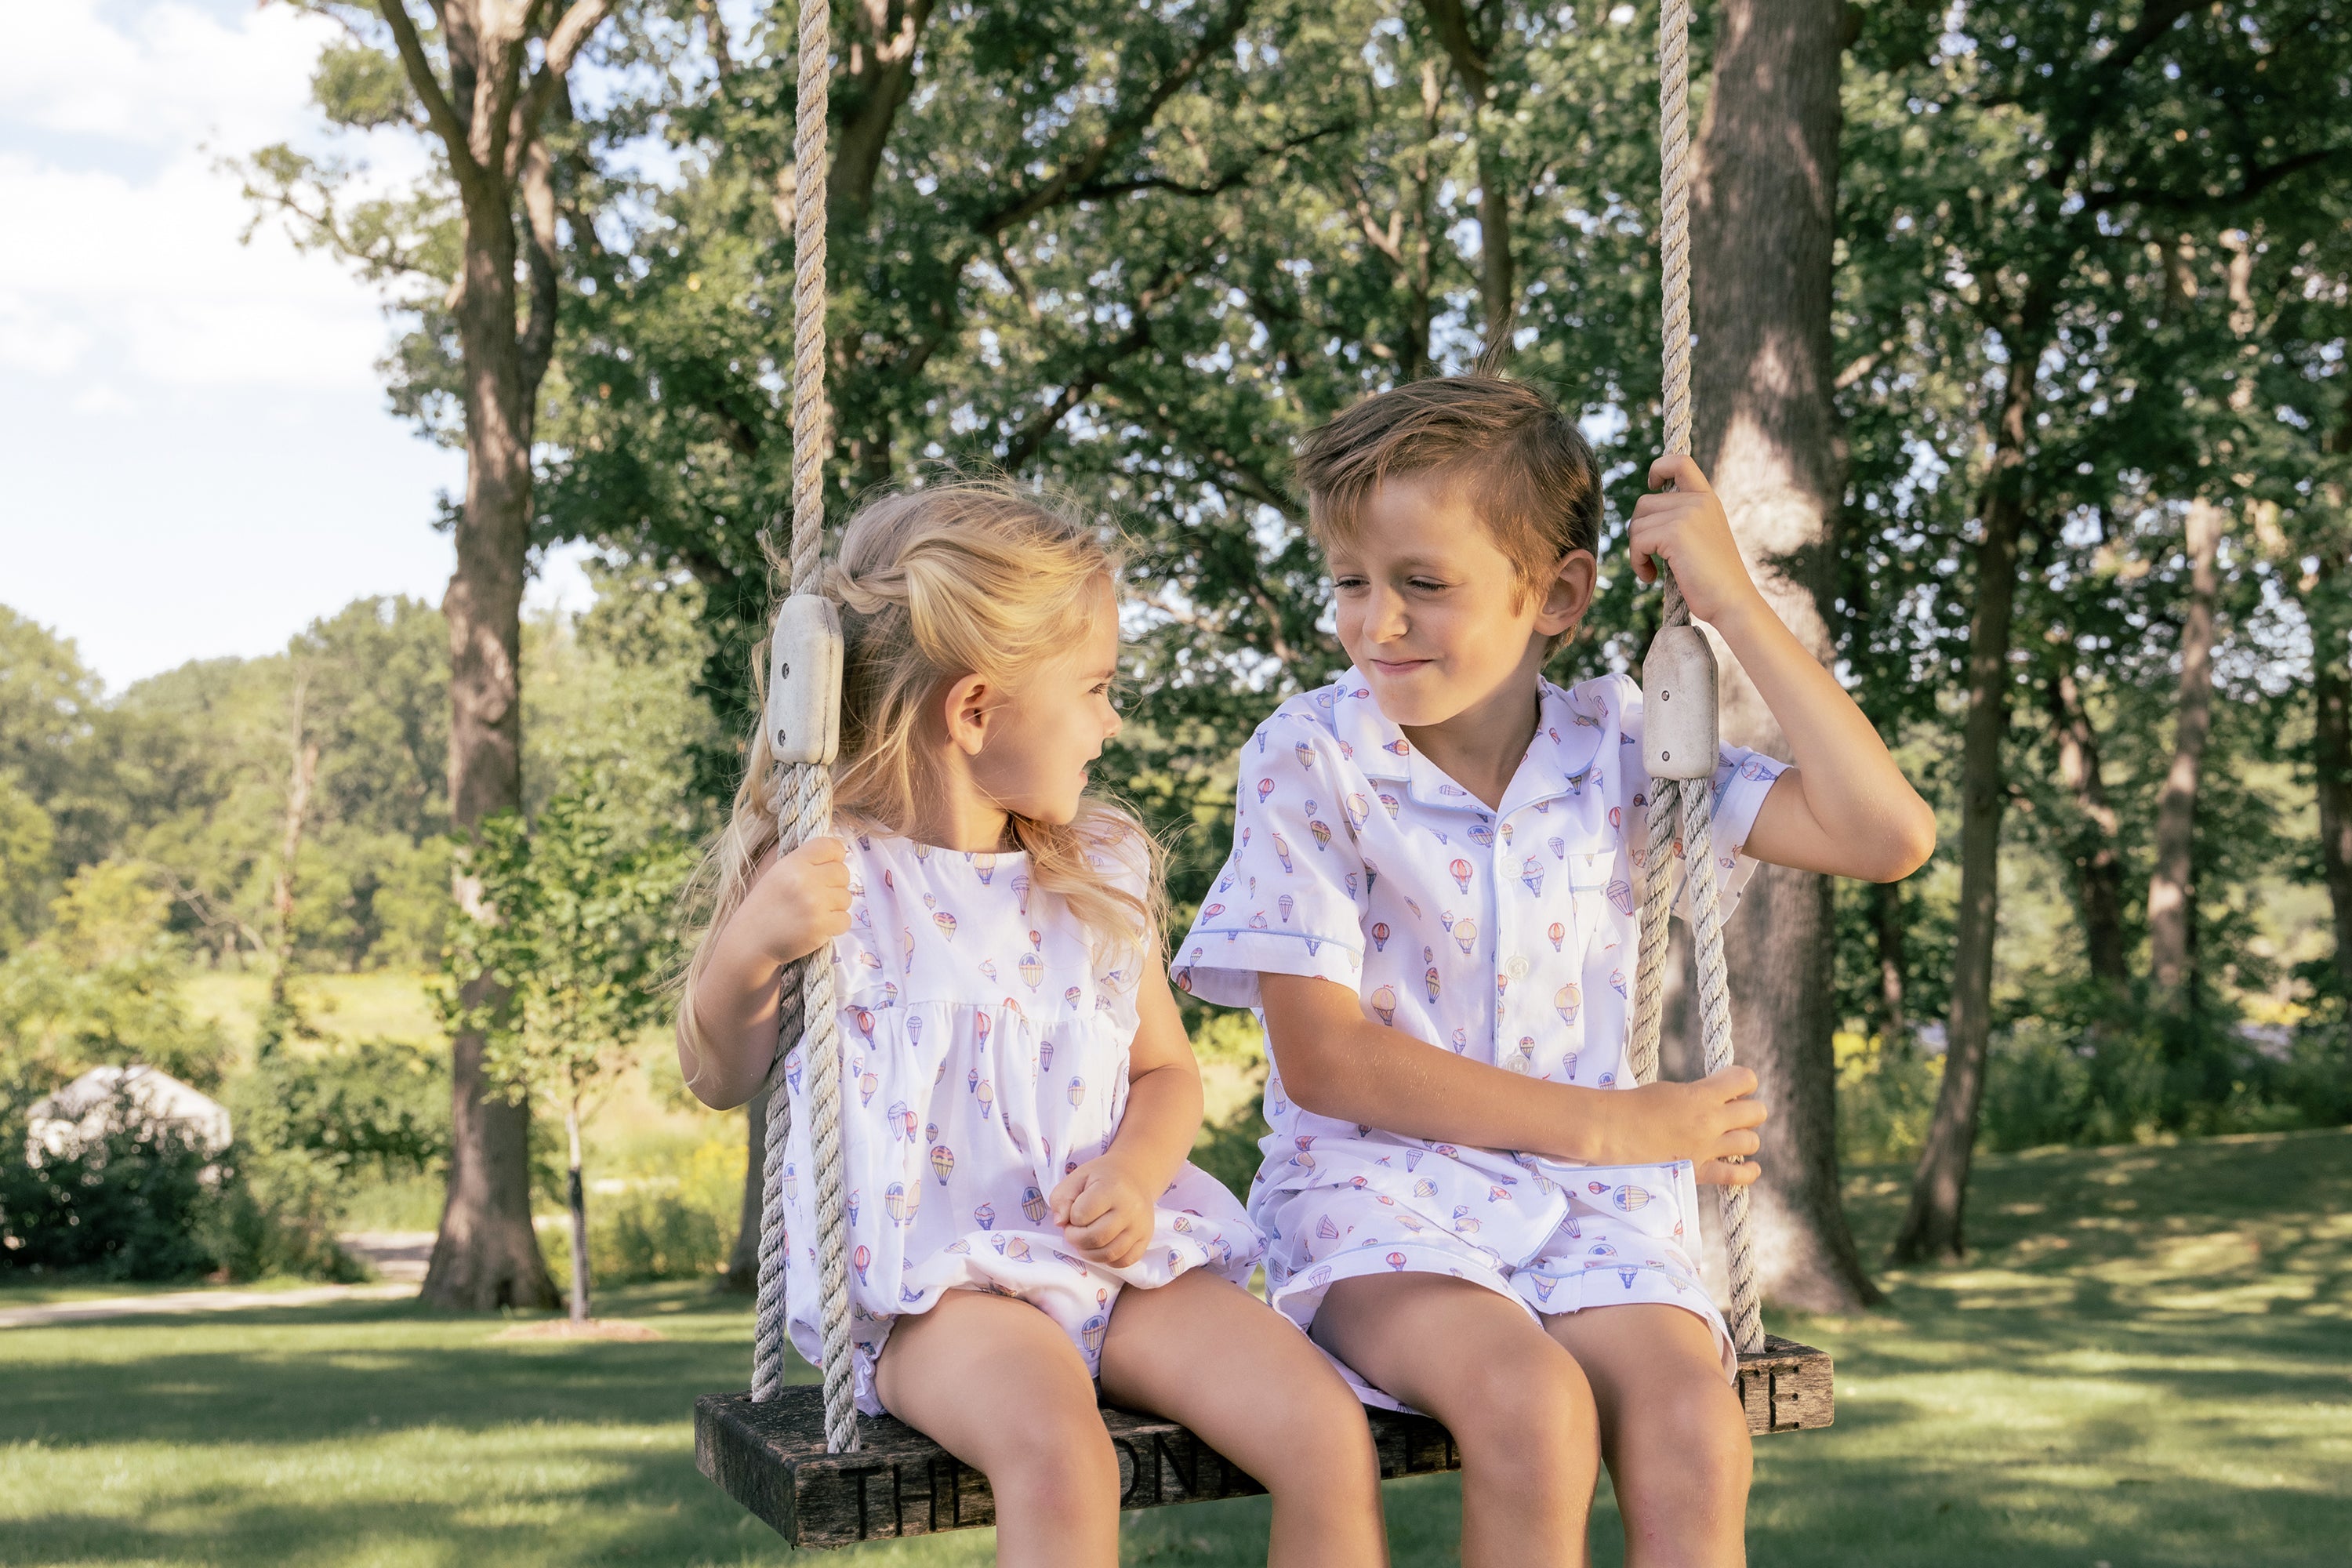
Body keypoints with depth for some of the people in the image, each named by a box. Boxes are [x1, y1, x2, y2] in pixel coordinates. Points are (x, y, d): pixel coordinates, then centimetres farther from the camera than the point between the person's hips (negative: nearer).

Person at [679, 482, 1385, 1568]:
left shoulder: (1105, 869, 9)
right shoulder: (834, 879, -5)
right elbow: (723, 1079, 4)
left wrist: (1136, 1173, -5)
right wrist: (747, 951, -17)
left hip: (1113, 1253, 5)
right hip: (933, 1277, -4)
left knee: (1330, 1439, -16)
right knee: (1059, 1456, -35)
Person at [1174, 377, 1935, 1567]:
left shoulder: (1616, 745, 4)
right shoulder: (1310, 758, -4)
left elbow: (1889, 835, -4)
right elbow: (1323, 1055, -9)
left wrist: (1730, 602, -4)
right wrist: (1608, 1124, -9)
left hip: (1593, 1204, 3)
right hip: (1381, 1190, -2)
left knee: (1697, 1435, -26)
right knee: (1535, 1411, -31)